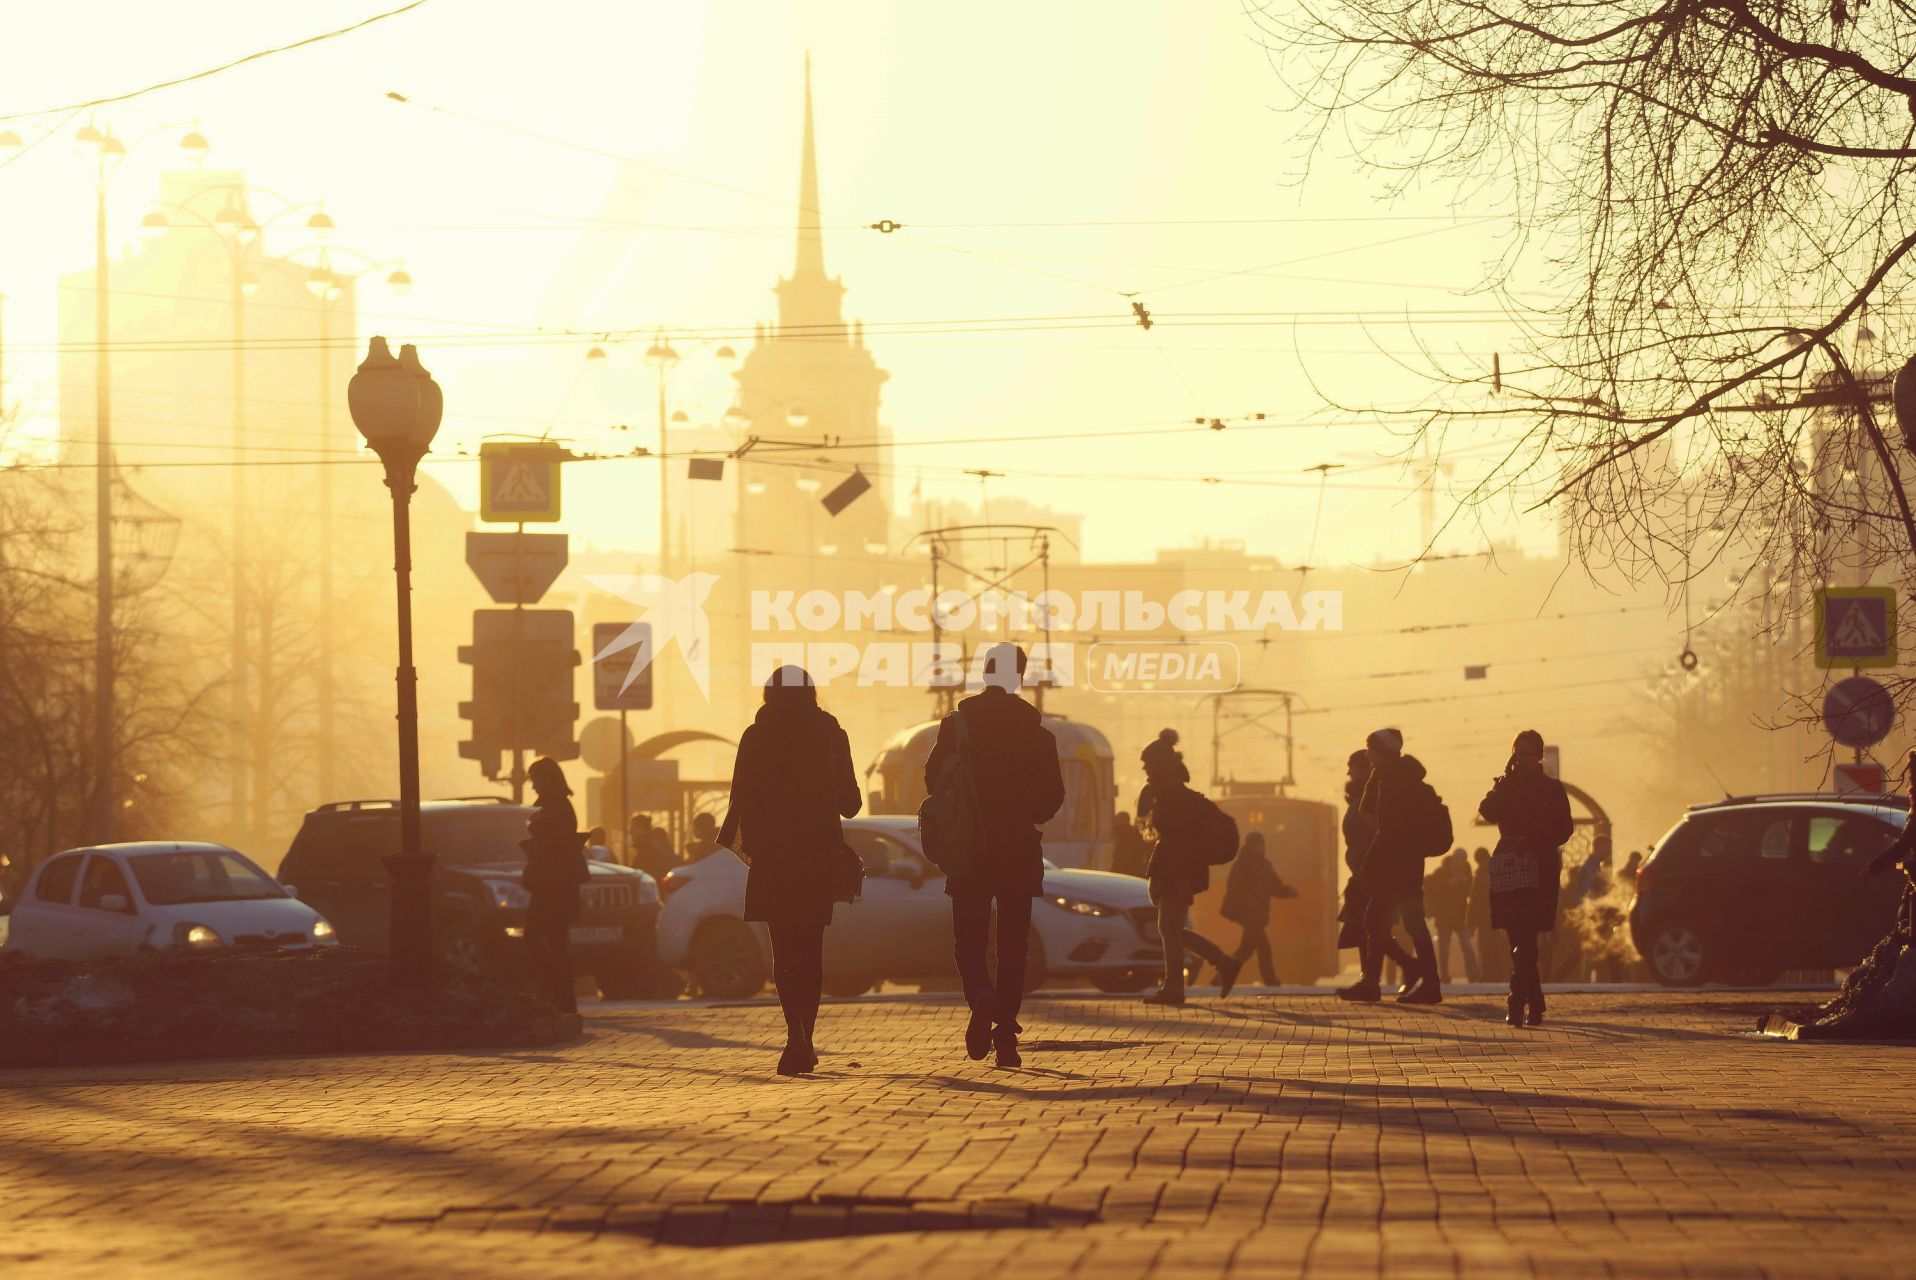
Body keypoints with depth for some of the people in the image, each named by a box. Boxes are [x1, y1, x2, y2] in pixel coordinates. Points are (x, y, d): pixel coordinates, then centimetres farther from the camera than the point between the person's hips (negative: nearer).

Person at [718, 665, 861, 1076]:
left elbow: (742, 798, -4)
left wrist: (738, 842, 12)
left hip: (772, 854, -2)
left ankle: (796, 1032, -22)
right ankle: (805, 1041, 11)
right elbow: (849, 802, 6)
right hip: (819, 854, 2)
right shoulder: (830, 734, 3)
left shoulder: (756, 737, -3)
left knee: (783, 949, -2)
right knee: (811, 950, 11)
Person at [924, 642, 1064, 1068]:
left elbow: (934, 779, -3)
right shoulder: (1035, 726, -1)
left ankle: (981, 1001, -21)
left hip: (970, 846, 0)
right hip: (1020, 848, 0)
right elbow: (1052, 793, -2)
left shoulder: (957, 722, -2)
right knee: (1013, 942, 7)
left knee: (968, 937, 7)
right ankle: (1006, 1032, 2)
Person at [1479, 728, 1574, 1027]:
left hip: (1539, 868, -3)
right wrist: (1507, 779, -10)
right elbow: (1488, 811, -6)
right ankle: (1535, 1006, 13)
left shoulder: (1551, 788, 7)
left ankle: (1517, 1004, -18)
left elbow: (1564, 829, 2)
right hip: (1509, 868, 3)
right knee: (1519, 939, 2)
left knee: (1523, 939, -13)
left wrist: (1537, 842, -13)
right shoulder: (1505, 785, 13)